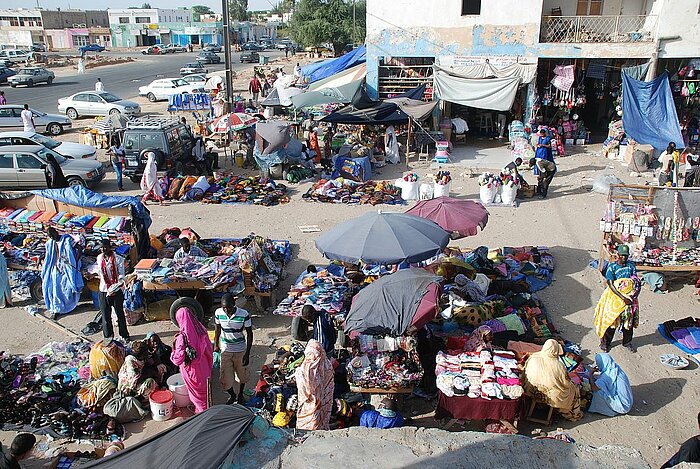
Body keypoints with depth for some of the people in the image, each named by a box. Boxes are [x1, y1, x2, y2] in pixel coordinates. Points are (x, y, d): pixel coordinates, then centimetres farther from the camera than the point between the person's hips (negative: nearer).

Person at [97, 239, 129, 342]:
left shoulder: (118, 259, -10)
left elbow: (121, 274, -12)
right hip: (103, 290, 3)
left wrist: (119, 282, -27)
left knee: (120, 313, 6)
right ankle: (108, 335, 18)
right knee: (105, 314, 6)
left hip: (116, 290, -3)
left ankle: (124, 335, 19)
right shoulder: (99, 258, 3)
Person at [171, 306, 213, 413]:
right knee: (204, 391, 25)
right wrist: (209, 366, 13)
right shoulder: (202, 330, -12)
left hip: (192, 371, -5)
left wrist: (173, 350, -8)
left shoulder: (182, 337, -29)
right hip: (204, 368, 5)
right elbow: (209, 349, -1)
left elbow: (178, 359, -26)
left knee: (196, 393, 19)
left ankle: (201, 412, 35)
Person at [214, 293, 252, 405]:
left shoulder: (244, 314, -23)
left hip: (240, 350, -1)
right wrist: (216, 345, 4)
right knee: (225, 378, 5)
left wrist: (247, 354, -14)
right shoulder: (218, 313, -14)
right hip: (225, 350, 2)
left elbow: (249, 334, -13)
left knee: (242, 375, 17)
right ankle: (232, 395, 35)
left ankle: (240, 394, 46)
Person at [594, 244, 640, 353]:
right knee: (611, 319, 4)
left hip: (629, 297, 3)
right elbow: (611, 285, -16)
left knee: (629, 320, 13)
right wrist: (622, 297, -23)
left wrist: (633, 295, -16)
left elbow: (637, 282, 0)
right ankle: (605, 342, 21)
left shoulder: (631, 265, -2)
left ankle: (627, 342, 32)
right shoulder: (612, 266, -12)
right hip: (615, 297, -3)